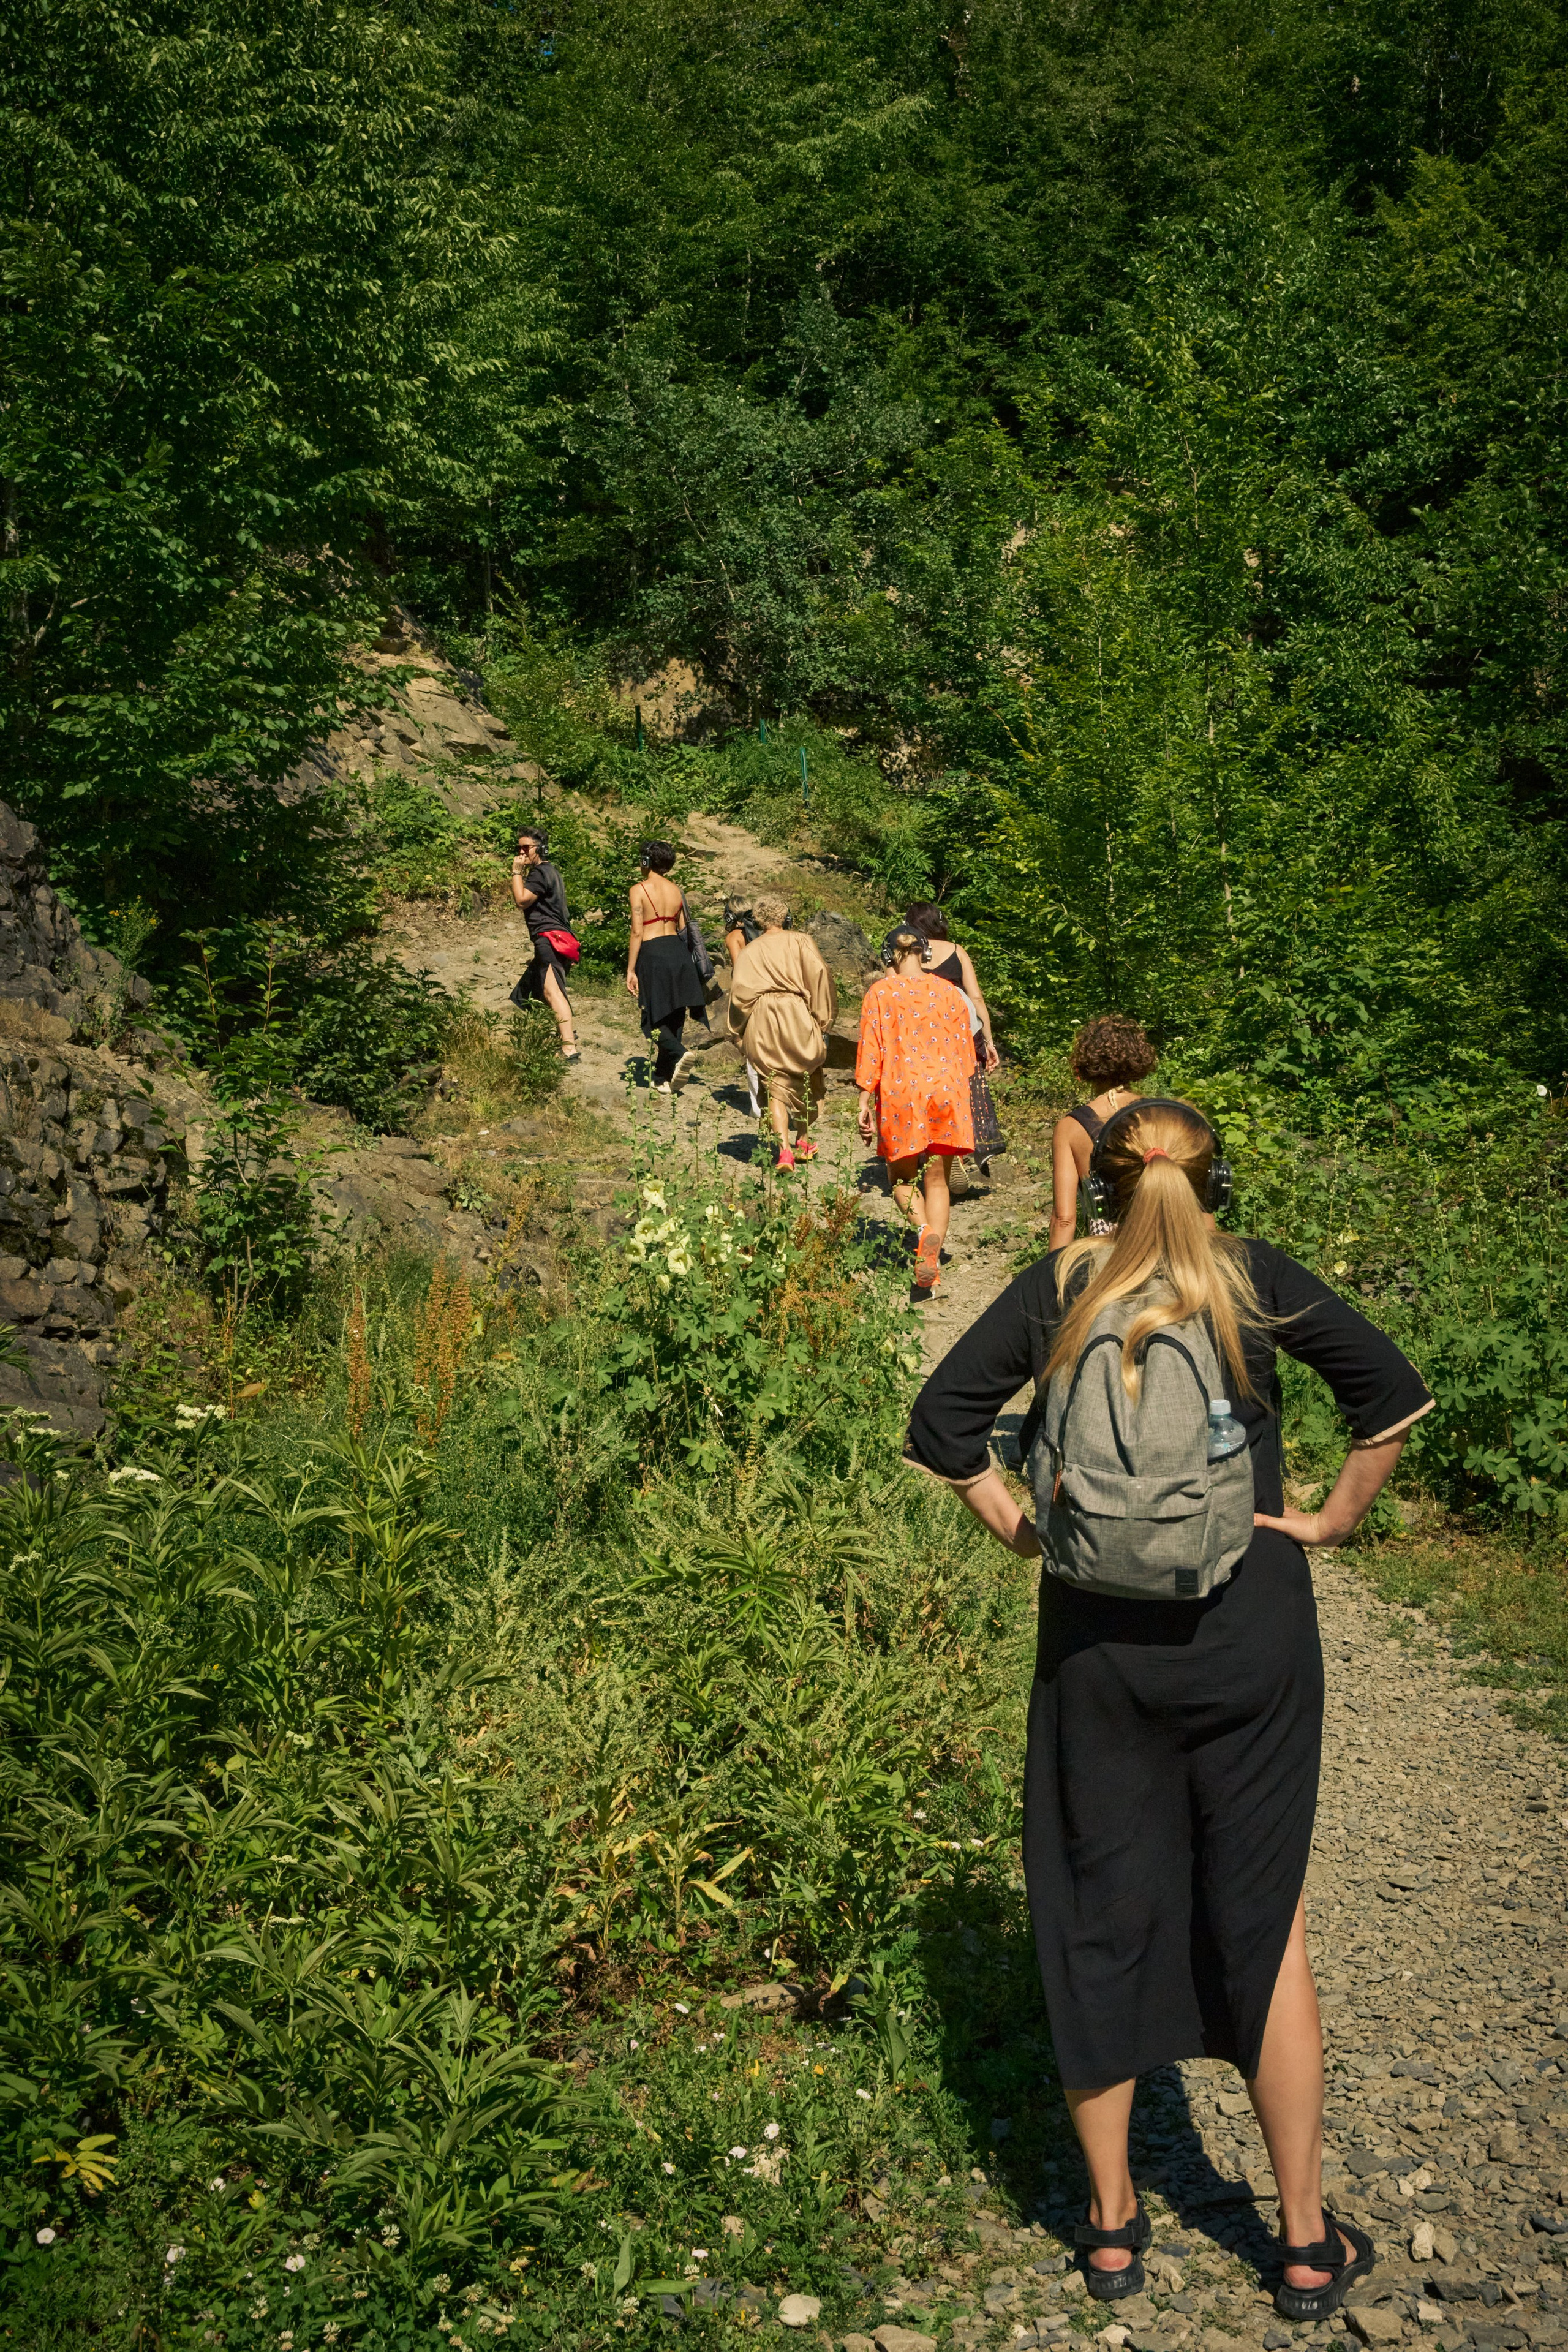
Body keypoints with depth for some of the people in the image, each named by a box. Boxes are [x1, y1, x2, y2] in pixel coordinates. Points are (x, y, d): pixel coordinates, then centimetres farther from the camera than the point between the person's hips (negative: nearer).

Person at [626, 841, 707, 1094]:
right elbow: (684, 930, 14)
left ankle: (678, 1055, -24)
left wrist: (631, 970, -7)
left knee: (656, 1017, 3)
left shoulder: (639, 890, -6)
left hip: (652, 952, -5)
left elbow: (637, 933, -10)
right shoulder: (677, 890, 10)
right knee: (674, 1015, 8)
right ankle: (663, 1078, 13)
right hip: (678, 952, 5)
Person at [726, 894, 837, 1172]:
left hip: (762, 1024, 1)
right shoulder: (801, 942, 6)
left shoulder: (747, 953, 12)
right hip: (797, 1018, -1)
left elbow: (739, 993, 4)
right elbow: (818, 977, -7)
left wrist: (739, 1035, 10)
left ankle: (785, 1150, -16)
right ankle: (803, 1141, 28)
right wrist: (823, 1021, -3)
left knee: (775, 1086, 0)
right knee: (805, 1080, 19)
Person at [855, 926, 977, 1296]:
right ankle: (930, 1269, 0)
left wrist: (864, 1103, -1)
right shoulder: (949, 993, 8)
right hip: (946, 1092, 2)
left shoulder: (880, 994, -1)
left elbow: (870, 1051, -5)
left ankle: (925, 1230, -18)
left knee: (902, 1177, 13)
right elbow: (964, 1053, 11)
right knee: (937, 1180, 9)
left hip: (900, 1094, -2)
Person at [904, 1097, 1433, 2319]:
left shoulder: (1061, 1284, 1)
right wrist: (1331, 1520, -2)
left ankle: (1112, 2226, 24)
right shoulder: (1254, 1273, -2)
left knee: (1100, 1913, 12)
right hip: (1251, 1622, -1)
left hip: (1095, 1632, 1)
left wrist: (1018, 1528, 4)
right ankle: (1308, 2242, 19)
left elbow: (941, 1418, -4)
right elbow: (1392, 1388, -10)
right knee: (1263, 1919, 10)